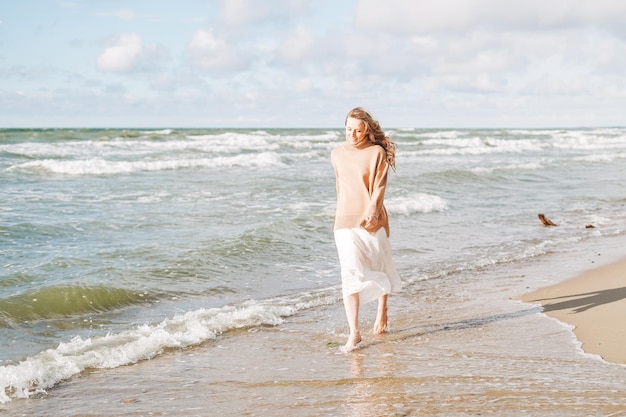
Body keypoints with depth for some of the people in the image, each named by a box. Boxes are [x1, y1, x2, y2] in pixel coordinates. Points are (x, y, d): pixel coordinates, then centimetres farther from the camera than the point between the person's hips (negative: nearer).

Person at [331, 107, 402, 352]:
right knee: (350, 274, -10)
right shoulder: (337, 154, 9)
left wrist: (371, 212, -24)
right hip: (345, 222, 2)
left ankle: (382, 312, 40)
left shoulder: (377, 153, -4)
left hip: (372, 221, -2)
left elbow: (379, 187, -11)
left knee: (379, 269, 14)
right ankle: (354, 333, -14)